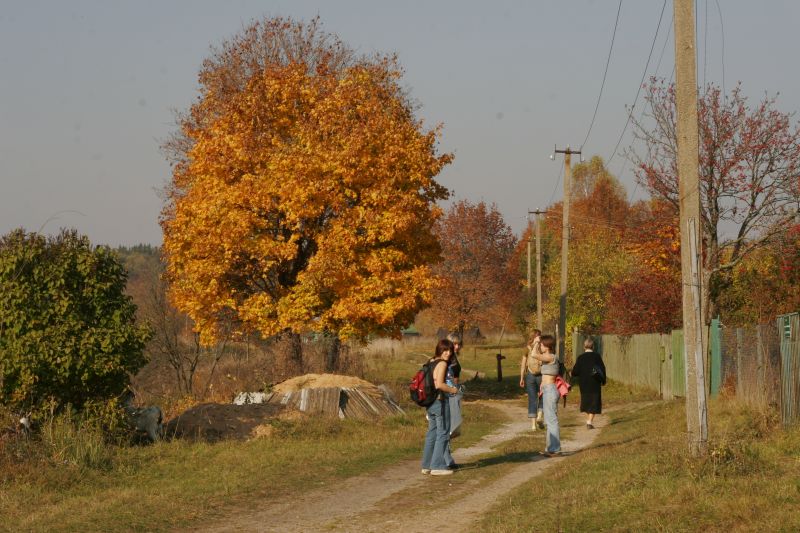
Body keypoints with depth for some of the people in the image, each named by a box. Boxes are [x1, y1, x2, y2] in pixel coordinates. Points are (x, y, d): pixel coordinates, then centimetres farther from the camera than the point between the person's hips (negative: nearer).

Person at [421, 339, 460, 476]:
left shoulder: (430, 362, 10)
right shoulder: (442, 363, -14)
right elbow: (439, 384, -24)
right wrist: (452, 390, -9)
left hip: (430, 401, 8)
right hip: (440, 401, -8)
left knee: (432, 433, 16)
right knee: (443, 434, 0)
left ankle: (426, 465, 21)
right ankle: (437, 466, 0)